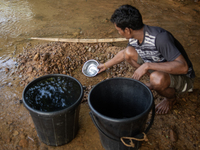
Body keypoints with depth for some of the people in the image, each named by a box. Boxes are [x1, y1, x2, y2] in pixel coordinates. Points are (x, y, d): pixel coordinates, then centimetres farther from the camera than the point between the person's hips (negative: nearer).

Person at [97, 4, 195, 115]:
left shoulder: (159, 38, -35)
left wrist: (147, 66, -40)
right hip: (159, 68, 7)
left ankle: (171, 98, -2)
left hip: (183, 77, -6)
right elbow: (123, 53, 13)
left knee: (157, 78, -39)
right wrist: (106, 65, 25)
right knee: (129, 52, -5)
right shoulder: (133, 39, -9)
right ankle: (153, 82, 12)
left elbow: (183, 67, -39)